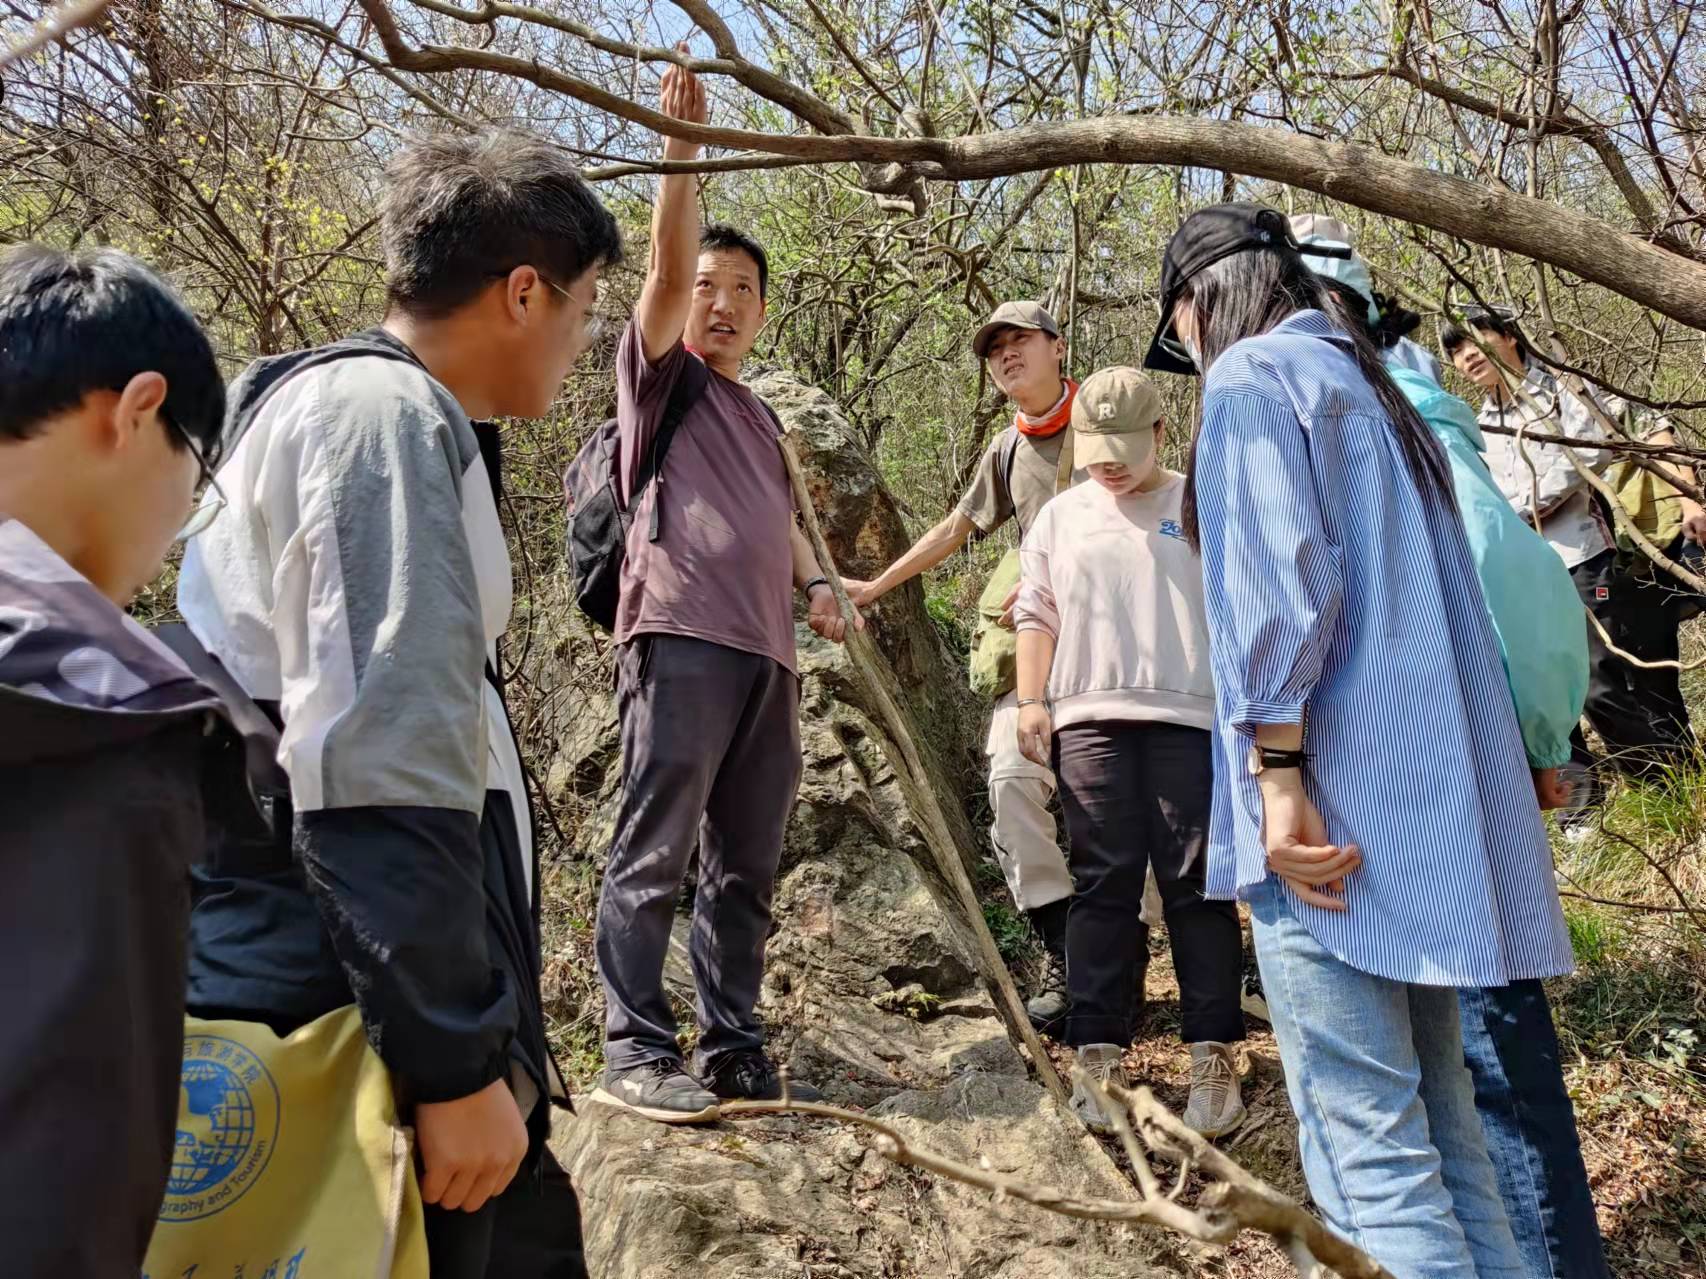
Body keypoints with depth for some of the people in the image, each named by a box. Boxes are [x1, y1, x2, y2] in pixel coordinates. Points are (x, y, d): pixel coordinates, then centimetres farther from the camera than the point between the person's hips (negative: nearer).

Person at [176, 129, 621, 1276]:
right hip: (351, 1030, -10)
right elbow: (378, 777, -25)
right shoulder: (386, 418, -15)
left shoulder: (372, 409, 18)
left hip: (350, 992, 10)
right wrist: (455, 1061, -21)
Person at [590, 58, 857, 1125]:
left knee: (744, 868, 7)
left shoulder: (763, 417, 28)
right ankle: (638, 1053, -4)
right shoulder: (661, 377, 10)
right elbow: (667, 262, -5)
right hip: (683, 637, -7)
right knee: (655, 854, -8)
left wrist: (817, 584, 16)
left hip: (768, 654, 7)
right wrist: (683, 146, -10)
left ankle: (735, 1052, 12)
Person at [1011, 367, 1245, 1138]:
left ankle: (1213, 1057, 2)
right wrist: (1031, 701, 5)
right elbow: (1037, 614, 16)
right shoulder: (1061, 516, 18)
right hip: (1089, 718, 2)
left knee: (1197, 886, -2)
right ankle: (1097, 1054, 3)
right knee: (1102, 886, 0)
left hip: (1189, 718, -2)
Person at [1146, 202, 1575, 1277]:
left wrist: (1277, 775, -19)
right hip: (1437, 798, 9)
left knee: (1366, 1146, -8)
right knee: (1438, 1117, 13)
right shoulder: (1375, 388, 24)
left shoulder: (1251, 375, -2)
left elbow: (1278, 580, -16)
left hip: (1338, 802, -9)